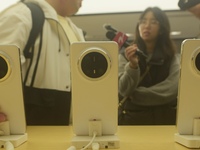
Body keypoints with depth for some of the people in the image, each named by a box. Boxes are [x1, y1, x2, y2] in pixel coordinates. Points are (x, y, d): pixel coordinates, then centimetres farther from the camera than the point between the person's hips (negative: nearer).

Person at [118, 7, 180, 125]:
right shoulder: (126, 55, 2)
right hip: (133, 117, 0)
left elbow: (171, 90, -10)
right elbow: (124, 90, -6)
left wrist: (134, 95, -8)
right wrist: (132, 65, -22)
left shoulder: (174, 57, 3)